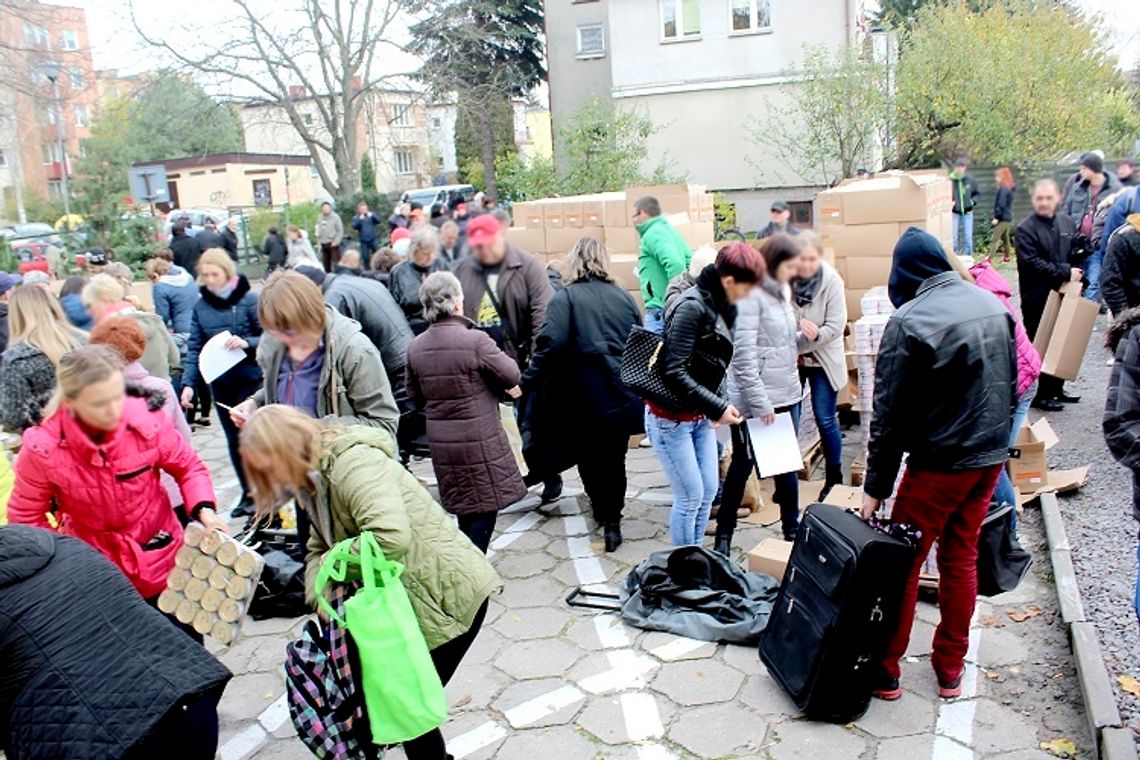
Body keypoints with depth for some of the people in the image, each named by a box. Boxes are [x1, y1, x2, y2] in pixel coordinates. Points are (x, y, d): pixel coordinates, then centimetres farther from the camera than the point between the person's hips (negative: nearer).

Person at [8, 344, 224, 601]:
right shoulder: (43, 450, -22)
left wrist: (204, 510, -20)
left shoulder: (147, 421, -22)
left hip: (162, 559, 1)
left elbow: (188, 467, -4)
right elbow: (26, 518, -6)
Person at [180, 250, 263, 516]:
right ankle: (248, 493, 25)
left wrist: (247, 343, -26)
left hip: (251, 379, -5)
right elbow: (194, 348, 1)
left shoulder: (250, 300, -9)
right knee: (234, 439, 12)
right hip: (220, 383, 5)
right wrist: (188, 383, -8)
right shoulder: (200, 306, 4)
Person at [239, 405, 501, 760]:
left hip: (450, 595, -9)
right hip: (411, 597, 9)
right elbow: (320, 548, 11)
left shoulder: (353, 464, -25)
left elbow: (391, 537, -39)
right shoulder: (317, 478, 8)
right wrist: (320, 598, -7)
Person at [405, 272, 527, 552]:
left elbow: (415, 394, 10)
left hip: (441, 441, 6)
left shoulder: (415, 348, -1)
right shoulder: (475, 340, -20)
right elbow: (512, 375, -14)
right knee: (486, 505, 6)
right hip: (480, 440, -6)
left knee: (465, 507, 20)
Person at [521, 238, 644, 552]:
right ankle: (612, 519, 15)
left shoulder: (565, 297, -8)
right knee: (615, 458, 15)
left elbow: (550, 345, -20)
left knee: (590, 458, 16)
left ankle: (604, 514, 24)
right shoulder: (624, 297, 6)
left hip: (584, 397, -3)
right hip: (622, 395, 3)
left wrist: (528, 381, -15)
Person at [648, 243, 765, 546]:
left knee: (709, 491, 12)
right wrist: (718, 408, -23)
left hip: (700, 415, 8)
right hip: (671, 417, -8)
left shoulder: (723, 307, 4)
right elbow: (674, 372, -25)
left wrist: (719, 404, -2)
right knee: (691, 496, 0)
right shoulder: (692, 306, -22)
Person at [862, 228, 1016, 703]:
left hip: (939, 463, -7)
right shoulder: (993, 306, 4)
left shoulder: (909, 321, -17)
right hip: (991, 458, 7)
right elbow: (1011, 383, 14)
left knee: (903, 563, 5)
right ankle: (950, 670, 27)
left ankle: (885, 671, 15)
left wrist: (876, 486, -10)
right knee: (962, 558, 17)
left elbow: (889, 413, -16)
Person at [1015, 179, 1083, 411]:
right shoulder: (1025, 229, -12)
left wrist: (1076, 275, 3)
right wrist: (1065, 273, -19)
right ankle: (1040, 394, 13)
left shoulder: (1067, 222, 9)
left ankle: (1056, 389, 26)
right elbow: (1032, 263, -20)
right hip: (1038, 298, -6)